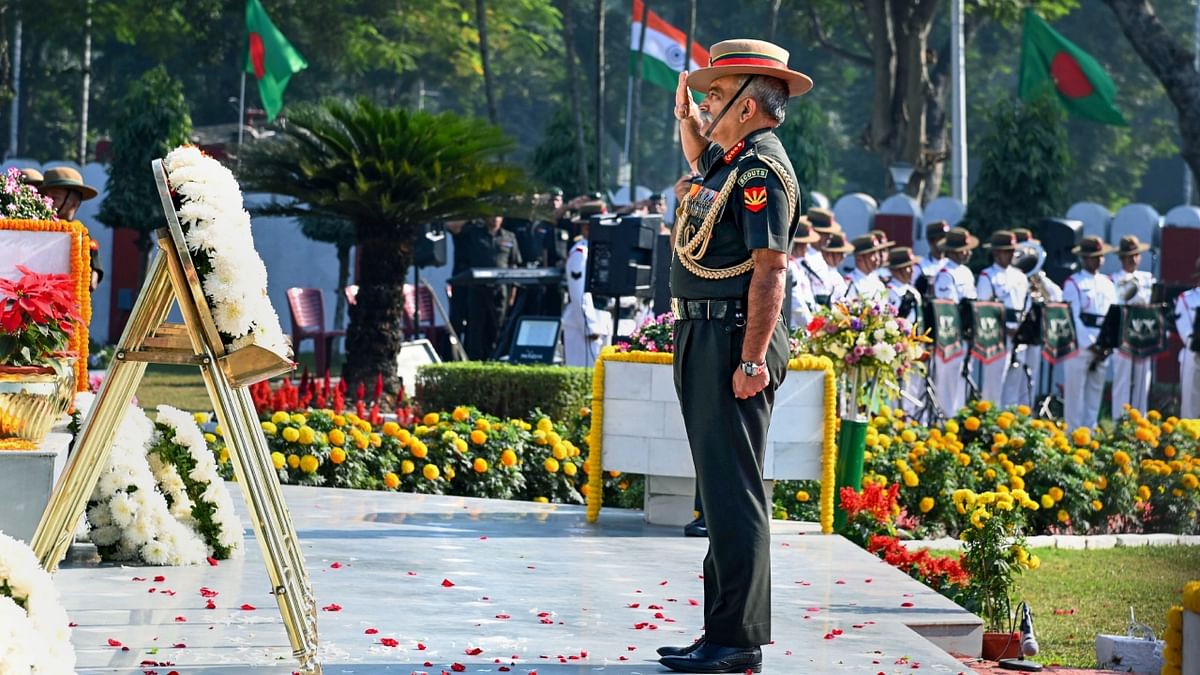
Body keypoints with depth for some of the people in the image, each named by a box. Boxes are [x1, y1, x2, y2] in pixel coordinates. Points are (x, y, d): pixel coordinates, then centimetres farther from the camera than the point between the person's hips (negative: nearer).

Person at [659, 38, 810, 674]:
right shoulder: (731, 158, 15)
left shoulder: (761, 170, -14)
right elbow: (700, 158, 41)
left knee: (732, 490, -10)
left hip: (734, 340, -11)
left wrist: (752, 360, -26)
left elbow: (769, 269, -21)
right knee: (720, 489, 13)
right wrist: (685, 113, 22)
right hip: (704, 336, 11)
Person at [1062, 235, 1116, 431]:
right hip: (1079, 346, -5)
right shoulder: (1073, 283, -3)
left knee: (1095, 393, 8)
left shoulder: (1107, 284, 14)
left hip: (1102, 348, 5)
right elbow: (1073, 318, -10)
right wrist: (1090, 345, -16)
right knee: (1075, 392, -2)